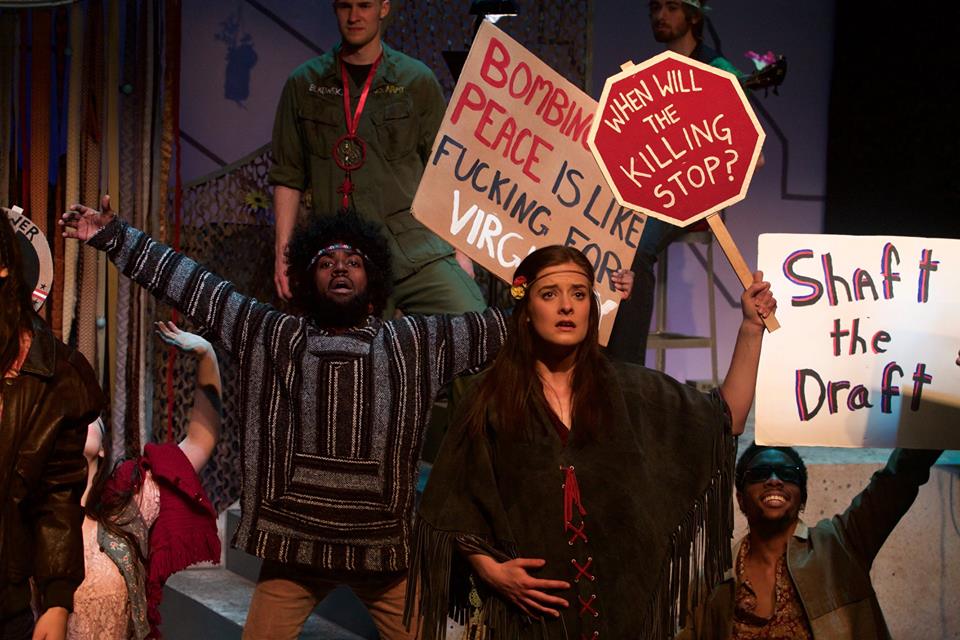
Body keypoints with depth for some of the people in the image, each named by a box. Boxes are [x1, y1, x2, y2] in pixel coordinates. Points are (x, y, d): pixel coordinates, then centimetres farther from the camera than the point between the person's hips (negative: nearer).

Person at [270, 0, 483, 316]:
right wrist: (282, 250, 6)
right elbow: (287, 174, 13)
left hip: (417, 251, -1)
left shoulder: (418, 80, 10)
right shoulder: (304, 84, 12)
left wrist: (459, 247, 4)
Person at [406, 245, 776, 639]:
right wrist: (491, 570, -14)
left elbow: (726, 421, 7)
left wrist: (751, 327, 2)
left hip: (623, 600, 2)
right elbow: (457, 503, 0)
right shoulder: (489, 400, -2)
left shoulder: (627, 389, 3)